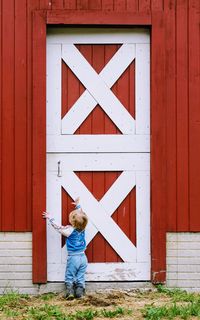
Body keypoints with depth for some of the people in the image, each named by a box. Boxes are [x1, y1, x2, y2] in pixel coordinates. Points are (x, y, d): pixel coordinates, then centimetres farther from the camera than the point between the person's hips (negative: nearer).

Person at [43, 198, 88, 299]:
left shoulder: (69, 230, -15)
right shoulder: (82, 228, -1)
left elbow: (58, 227, -7)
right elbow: (81, 215, 15)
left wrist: (50, 218, 2)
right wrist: (78, 205, 26)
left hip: (73, 257, -5)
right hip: (83, 257, 5)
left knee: (69, 277, 7)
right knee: (80, 277, 10)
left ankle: (70, 292, -1)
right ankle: (80, 293, 6)